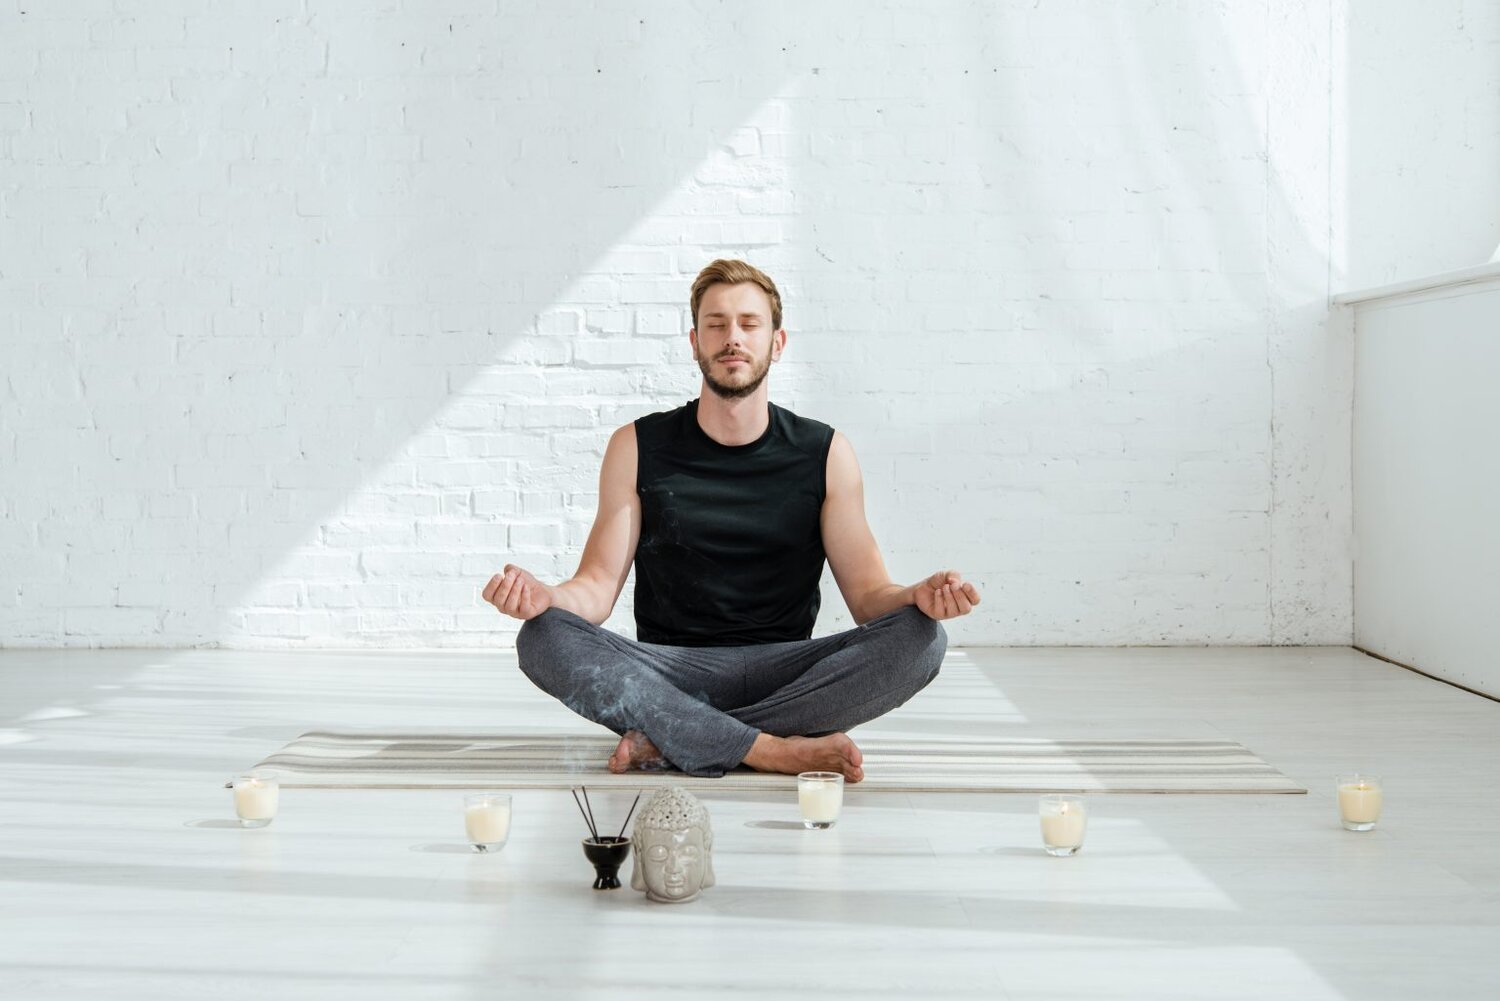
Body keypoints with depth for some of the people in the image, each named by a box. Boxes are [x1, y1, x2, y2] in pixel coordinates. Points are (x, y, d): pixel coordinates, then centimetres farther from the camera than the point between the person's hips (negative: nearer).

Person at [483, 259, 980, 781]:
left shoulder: (825, 453, 6)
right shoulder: (638, 447, 5)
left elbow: (867, 593, 3)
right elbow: (598, 586, 1)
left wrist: (920, 596, -21)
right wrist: (543, 596, -23)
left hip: (783, 674, 1)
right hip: (668, 671, -1)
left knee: (919, 637, -25)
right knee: (543, 638, -28)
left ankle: (666, 741, -26)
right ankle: (774, 749, -30)